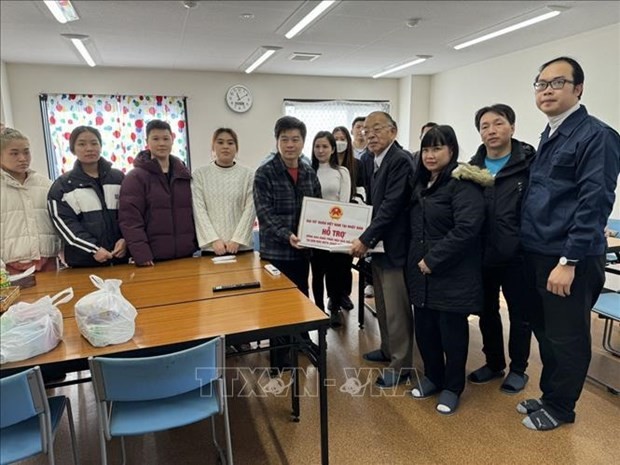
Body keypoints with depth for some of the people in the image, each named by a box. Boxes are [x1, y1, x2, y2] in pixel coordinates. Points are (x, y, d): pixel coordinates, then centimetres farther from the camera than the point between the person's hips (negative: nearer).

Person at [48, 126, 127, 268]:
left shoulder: (119, 178, 11)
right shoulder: (62, 185, 4)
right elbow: (64, 222, -4)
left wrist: (125, 239, -9)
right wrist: (94, 249, -15)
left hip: (120, 255, 2)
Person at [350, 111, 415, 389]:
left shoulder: (401, 160, -15)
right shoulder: (374, 162, 13)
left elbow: (392, 205, -22)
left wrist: (365, 239, -21)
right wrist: (366, 239, 6)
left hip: (394, 247, -9)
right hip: (378, 245, 9)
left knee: (397, 309, 2)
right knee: (383, 305, 20)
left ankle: (401, 365, 17)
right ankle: (388, 349, 38)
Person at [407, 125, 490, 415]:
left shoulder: (463, 184, -12)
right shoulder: (422, 184, 13)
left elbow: (466, 229, -23)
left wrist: (432, 260, -20)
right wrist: (416, 262, 11)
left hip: (452, 274, -7)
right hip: (421, 273, 7)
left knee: (452, 332, 6)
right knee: (424, 328, 13)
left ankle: (452, 388, 24)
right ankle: (433, 377, 34)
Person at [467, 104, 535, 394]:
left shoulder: (530, 163, -9)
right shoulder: (472, 167, 5)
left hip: (518, 255, -4)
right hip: (483, 255, 5)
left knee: (520, 314, 12)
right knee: (487, 312, 17)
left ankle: (518, 369, 32)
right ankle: (494, 363, 38)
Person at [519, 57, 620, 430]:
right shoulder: (549, 135, 14)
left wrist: (568, 261, -21)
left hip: (570, 258, -8)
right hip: (537, 254, 8)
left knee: (566, 338, 8)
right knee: (544, 330, 19)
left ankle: (560, 407, 28)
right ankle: (549, 396, 37)